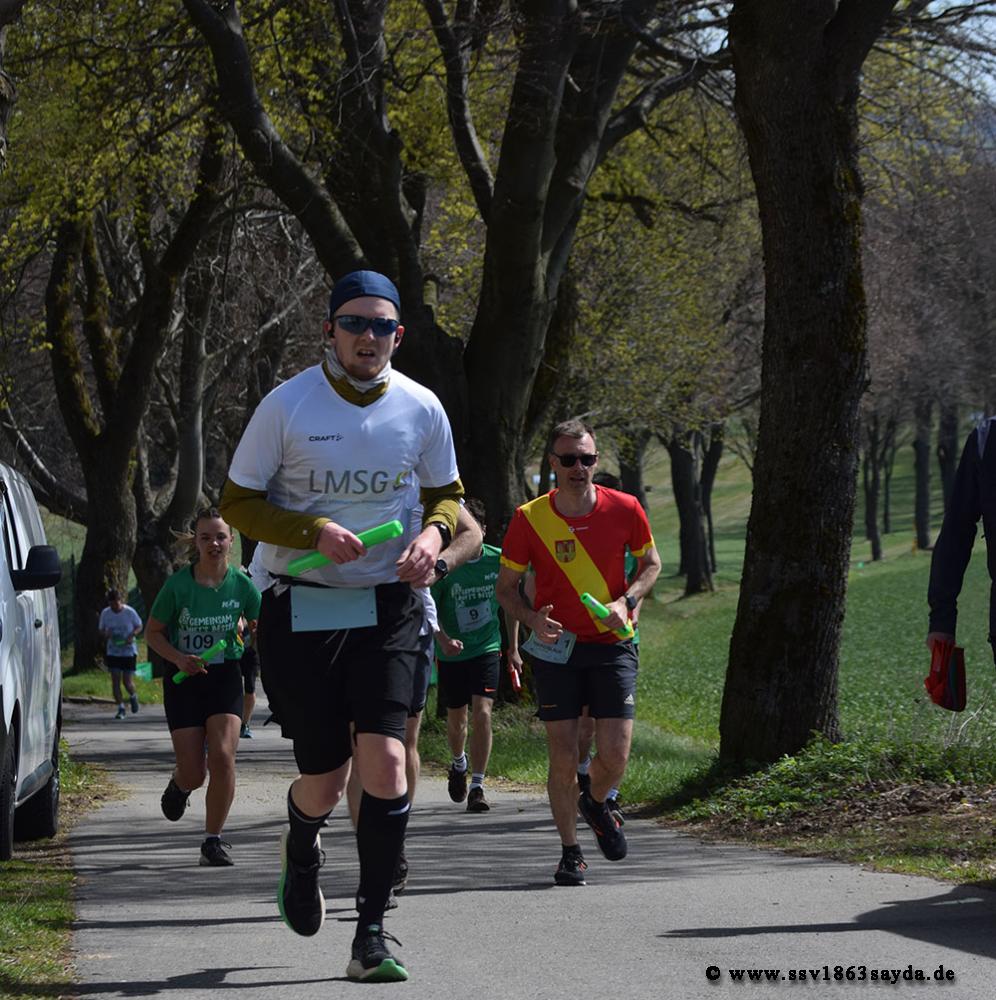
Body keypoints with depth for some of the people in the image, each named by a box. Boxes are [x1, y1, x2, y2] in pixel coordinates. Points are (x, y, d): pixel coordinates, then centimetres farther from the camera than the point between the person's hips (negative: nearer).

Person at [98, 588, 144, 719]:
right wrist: (105, 635, -16)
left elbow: (139, 626, 3)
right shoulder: (105, 613, -2)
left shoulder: (130, 612, -8)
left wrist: (132, 635, -17)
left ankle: (133, 696, 32)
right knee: (115, 680, -4)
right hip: (113, 653, 2)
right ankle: (120, 708, 5)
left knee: (127, 682, -2)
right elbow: (101, 630, 8)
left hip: (129, 651, -2)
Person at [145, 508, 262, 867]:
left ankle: (213, 840, -4)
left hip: (224, 676, 1)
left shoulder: (241, 584, -6)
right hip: (184, 680, -1)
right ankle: (179, 784, 39)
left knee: (222, 757, -18)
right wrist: (178, 658, -17)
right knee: (193, 773, -2)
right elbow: (153, 632, 0)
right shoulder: (178, 585, -11)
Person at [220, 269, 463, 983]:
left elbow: (446, 493, 16)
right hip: (302, 609, -1)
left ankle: (372, 935, -5)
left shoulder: (422, 409, 1)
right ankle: (301, 851, 39)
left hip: (388, 607, 1)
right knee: (324, 782, 0)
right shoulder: (286, 406, -7)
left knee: (384, 762, -15)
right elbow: (238, 502, -2)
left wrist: (433, 533, -7)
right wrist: (315, 532, -17)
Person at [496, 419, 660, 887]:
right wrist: (533, 619, -18)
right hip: (556, 647, -1)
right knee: (563, 757, -3)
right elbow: (506, 588, 2)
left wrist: (625, 601, -8)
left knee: (615, 754, -7)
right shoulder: (529, 519, -8)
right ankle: (570, 852, 14)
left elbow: (651, 562, 11)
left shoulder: (624, 509, -6)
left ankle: (596, 804, 28)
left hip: (612, 643, 1)